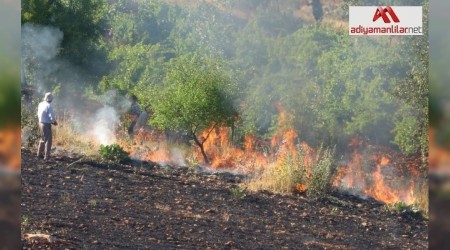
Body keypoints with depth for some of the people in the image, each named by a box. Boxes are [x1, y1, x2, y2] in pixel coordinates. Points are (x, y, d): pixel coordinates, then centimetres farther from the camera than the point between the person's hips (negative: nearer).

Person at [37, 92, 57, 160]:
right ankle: (47, 156, -2)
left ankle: (39, 153, 33)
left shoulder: (40, 104, 3)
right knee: (48, 140, 0)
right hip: (46, 125, -8)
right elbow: (52, 117, -23)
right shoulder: (48, 106, -21)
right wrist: (54, 122, 0)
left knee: (43, 139, 23)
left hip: (41, 123, 8)